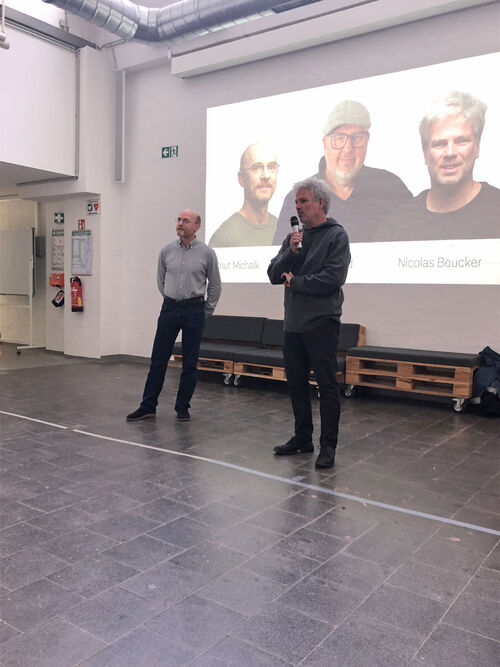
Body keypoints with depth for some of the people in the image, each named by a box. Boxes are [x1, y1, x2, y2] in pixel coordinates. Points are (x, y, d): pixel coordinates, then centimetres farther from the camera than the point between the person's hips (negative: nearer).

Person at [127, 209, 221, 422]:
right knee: (158, 359, 4)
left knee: (190, 363, 4)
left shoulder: (207, 253, -2)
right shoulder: (167, 251, 5)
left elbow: (215, 285, 6)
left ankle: (182, 408, 16)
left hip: (194, 310, -2)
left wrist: (207, 310, 7)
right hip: (169, 309, 2)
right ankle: (148, 406, 12)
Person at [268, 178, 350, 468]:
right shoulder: (294, 237, 15)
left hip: (321, 324, -7)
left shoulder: (336, 235, -4)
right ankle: (303, 438, 26)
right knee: (297, 383, 13)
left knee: (327, 385, -1)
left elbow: (333, 278, -17)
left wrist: (295, 282, -7)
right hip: (294, 323, 7)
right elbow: (274, 275, 7)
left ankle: (328, 446, 7)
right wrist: (290, 252, -9)